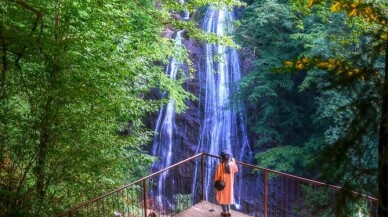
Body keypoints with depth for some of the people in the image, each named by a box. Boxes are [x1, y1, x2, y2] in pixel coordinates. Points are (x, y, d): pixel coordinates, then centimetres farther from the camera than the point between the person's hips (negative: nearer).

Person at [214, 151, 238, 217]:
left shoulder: (219, 165, -23)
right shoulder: (231, 164, -12)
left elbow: (217, 176, -14)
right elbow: (236, 170, 11)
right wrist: (233, 161, 23)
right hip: (229, 184, 4)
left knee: (222, 198, 14)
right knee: (228, 197, 21)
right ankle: (228, 212, 28)